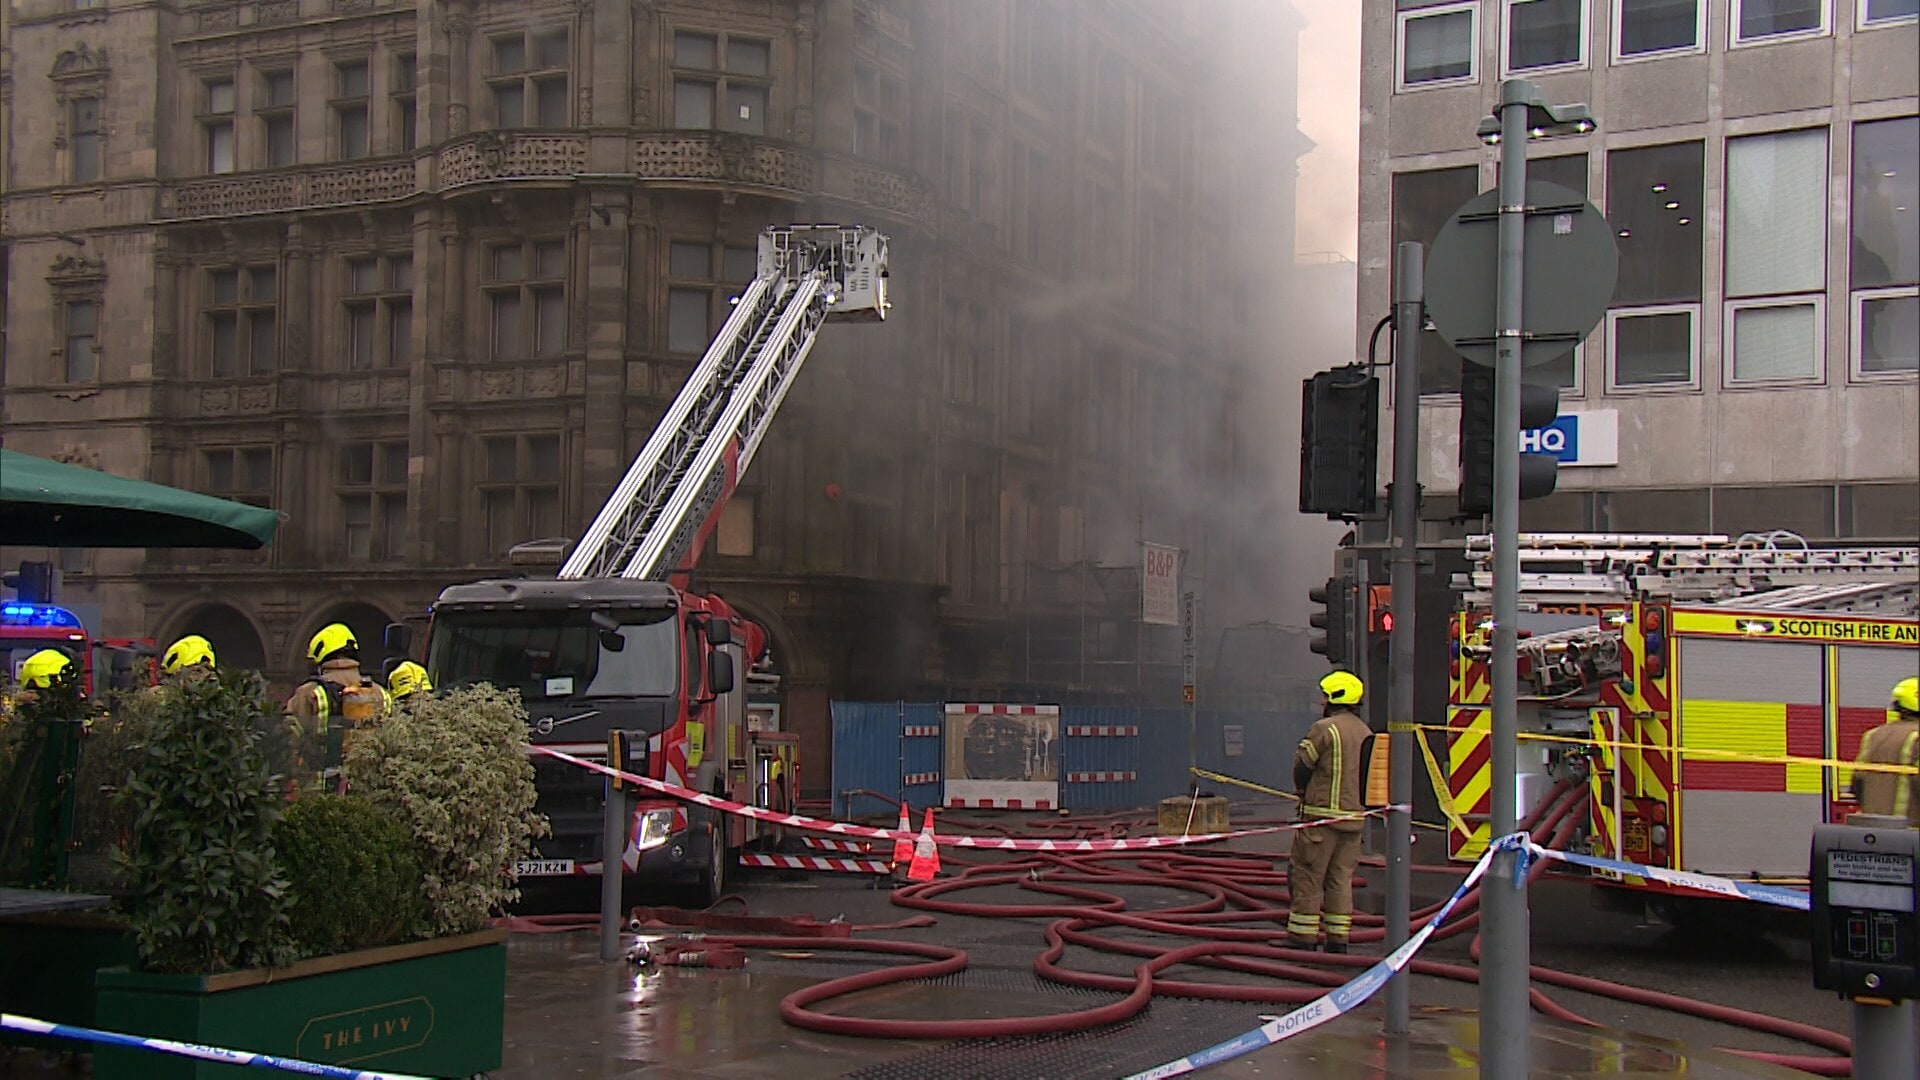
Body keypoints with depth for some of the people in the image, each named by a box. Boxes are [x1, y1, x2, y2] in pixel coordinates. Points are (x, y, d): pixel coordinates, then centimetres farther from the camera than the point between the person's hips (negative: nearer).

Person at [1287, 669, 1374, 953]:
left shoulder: (1325, 728, -11)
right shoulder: (1366, 732, 12)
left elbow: (1301, 766, -8)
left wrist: (1303, 792, 10)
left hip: (1323, 813, -7)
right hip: (1355, 815, 7)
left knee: (1308, 877, 0)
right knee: (1341, 878, 12)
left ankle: (1302, 937, 2)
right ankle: (1338, 938, 11)